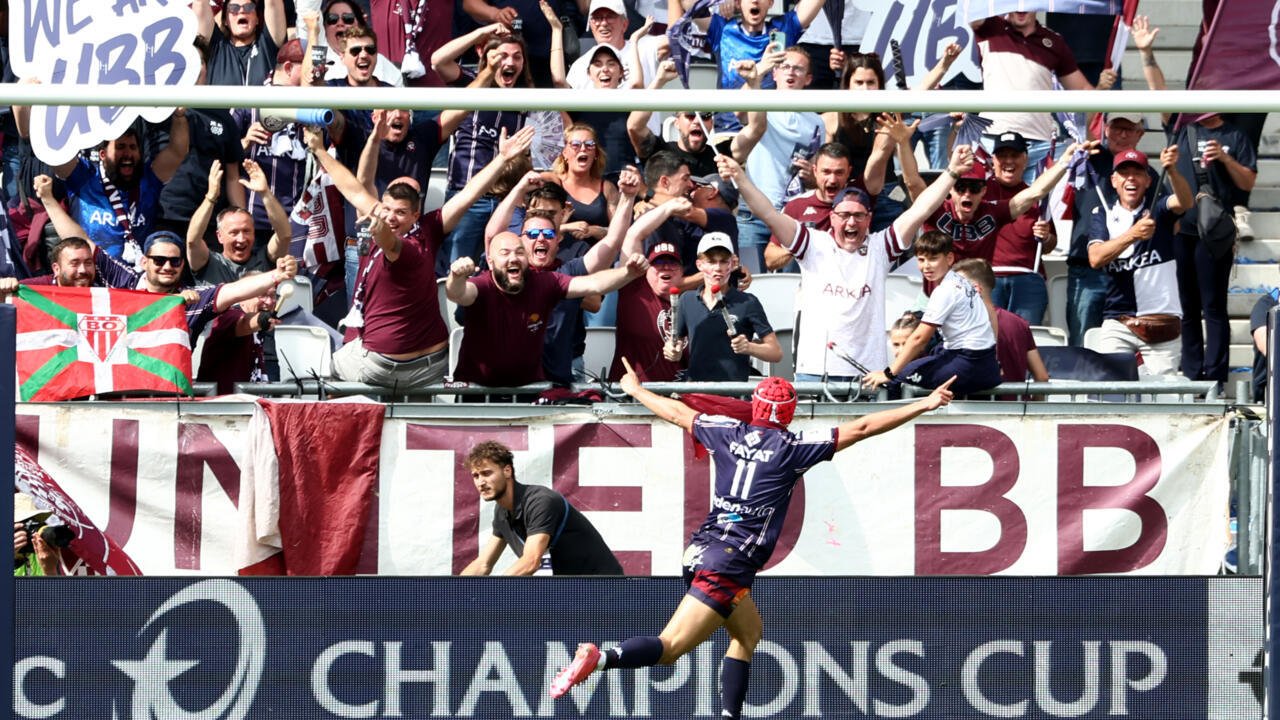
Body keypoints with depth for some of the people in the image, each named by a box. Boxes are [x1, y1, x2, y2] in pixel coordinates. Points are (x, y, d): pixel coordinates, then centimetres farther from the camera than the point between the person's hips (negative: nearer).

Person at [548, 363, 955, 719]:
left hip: (700, 553, 7)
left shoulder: (729, 433, 11)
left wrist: (635, 389, 43)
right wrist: (924, 406, -2)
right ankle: (602, 658, -37)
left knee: (749, 632, 23)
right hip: (728, 565, -7)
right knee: (670, 647, -15)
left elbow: (677, 413, 26)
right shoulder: (792, 447, -3)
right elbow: (861, 428, -5)